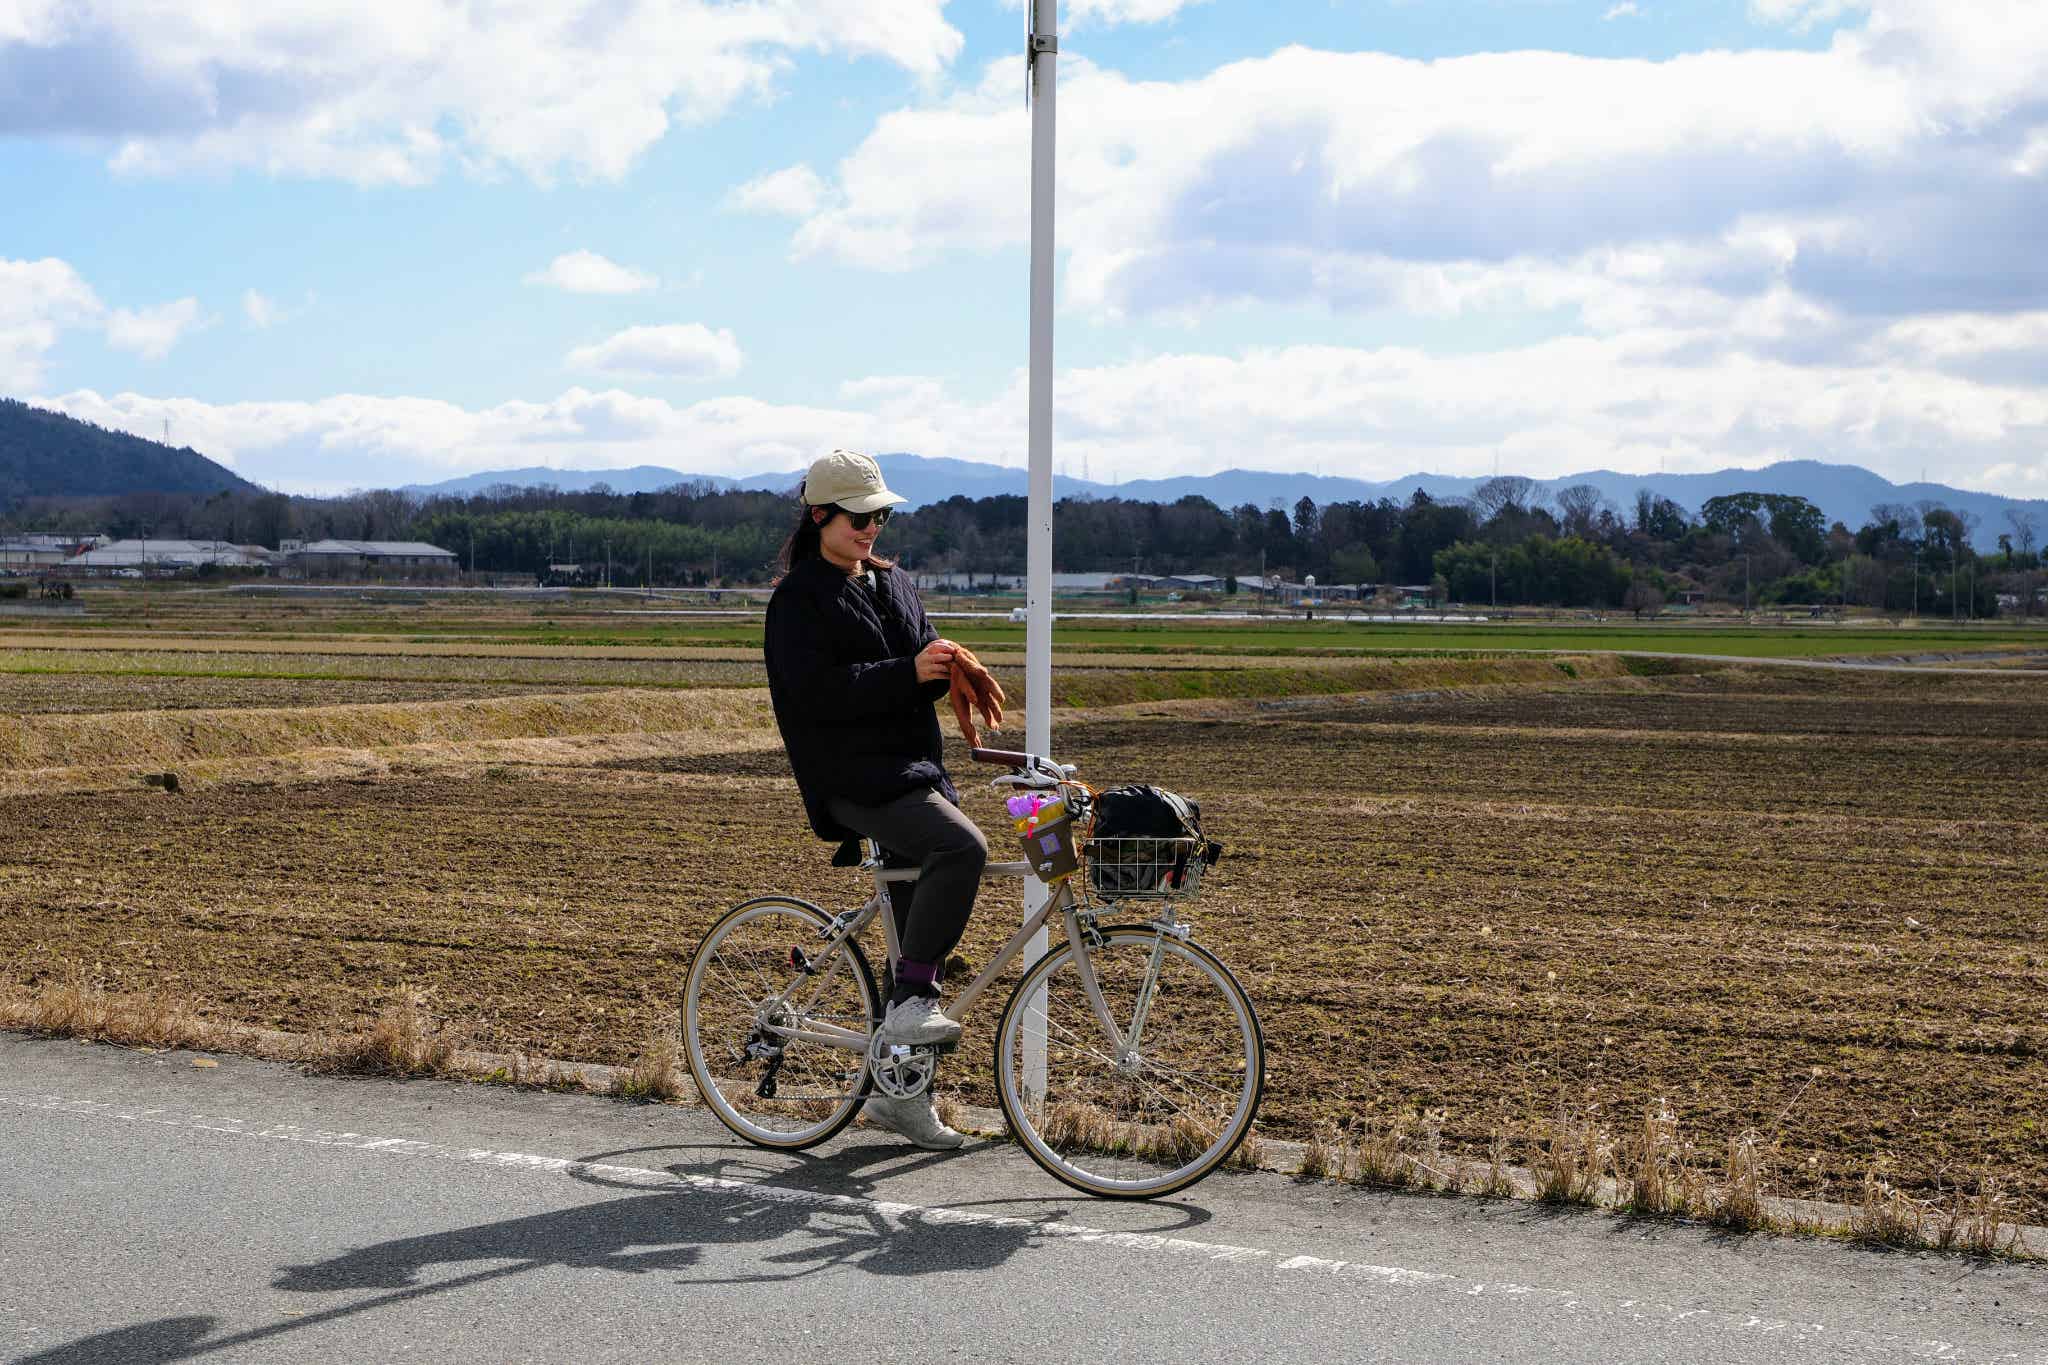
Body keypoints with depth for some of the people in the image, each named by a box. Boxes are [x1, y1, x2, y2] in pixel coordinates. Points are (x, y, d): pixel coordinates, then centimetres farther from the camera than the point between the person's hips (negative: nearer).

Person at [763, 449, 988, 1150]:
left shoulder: (894, 583, 18)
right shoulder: (800, 597, -5)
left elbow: (923, 671, 18)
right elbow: (818, 689, -17)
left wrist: (945, 665, -6)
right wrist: (908, 673, -22)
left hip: (916, 767, 8)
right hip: (855, 779, -8)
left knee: (922, 936, 7)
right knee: (963, 847, -31)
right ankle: (910, 1003, -21)